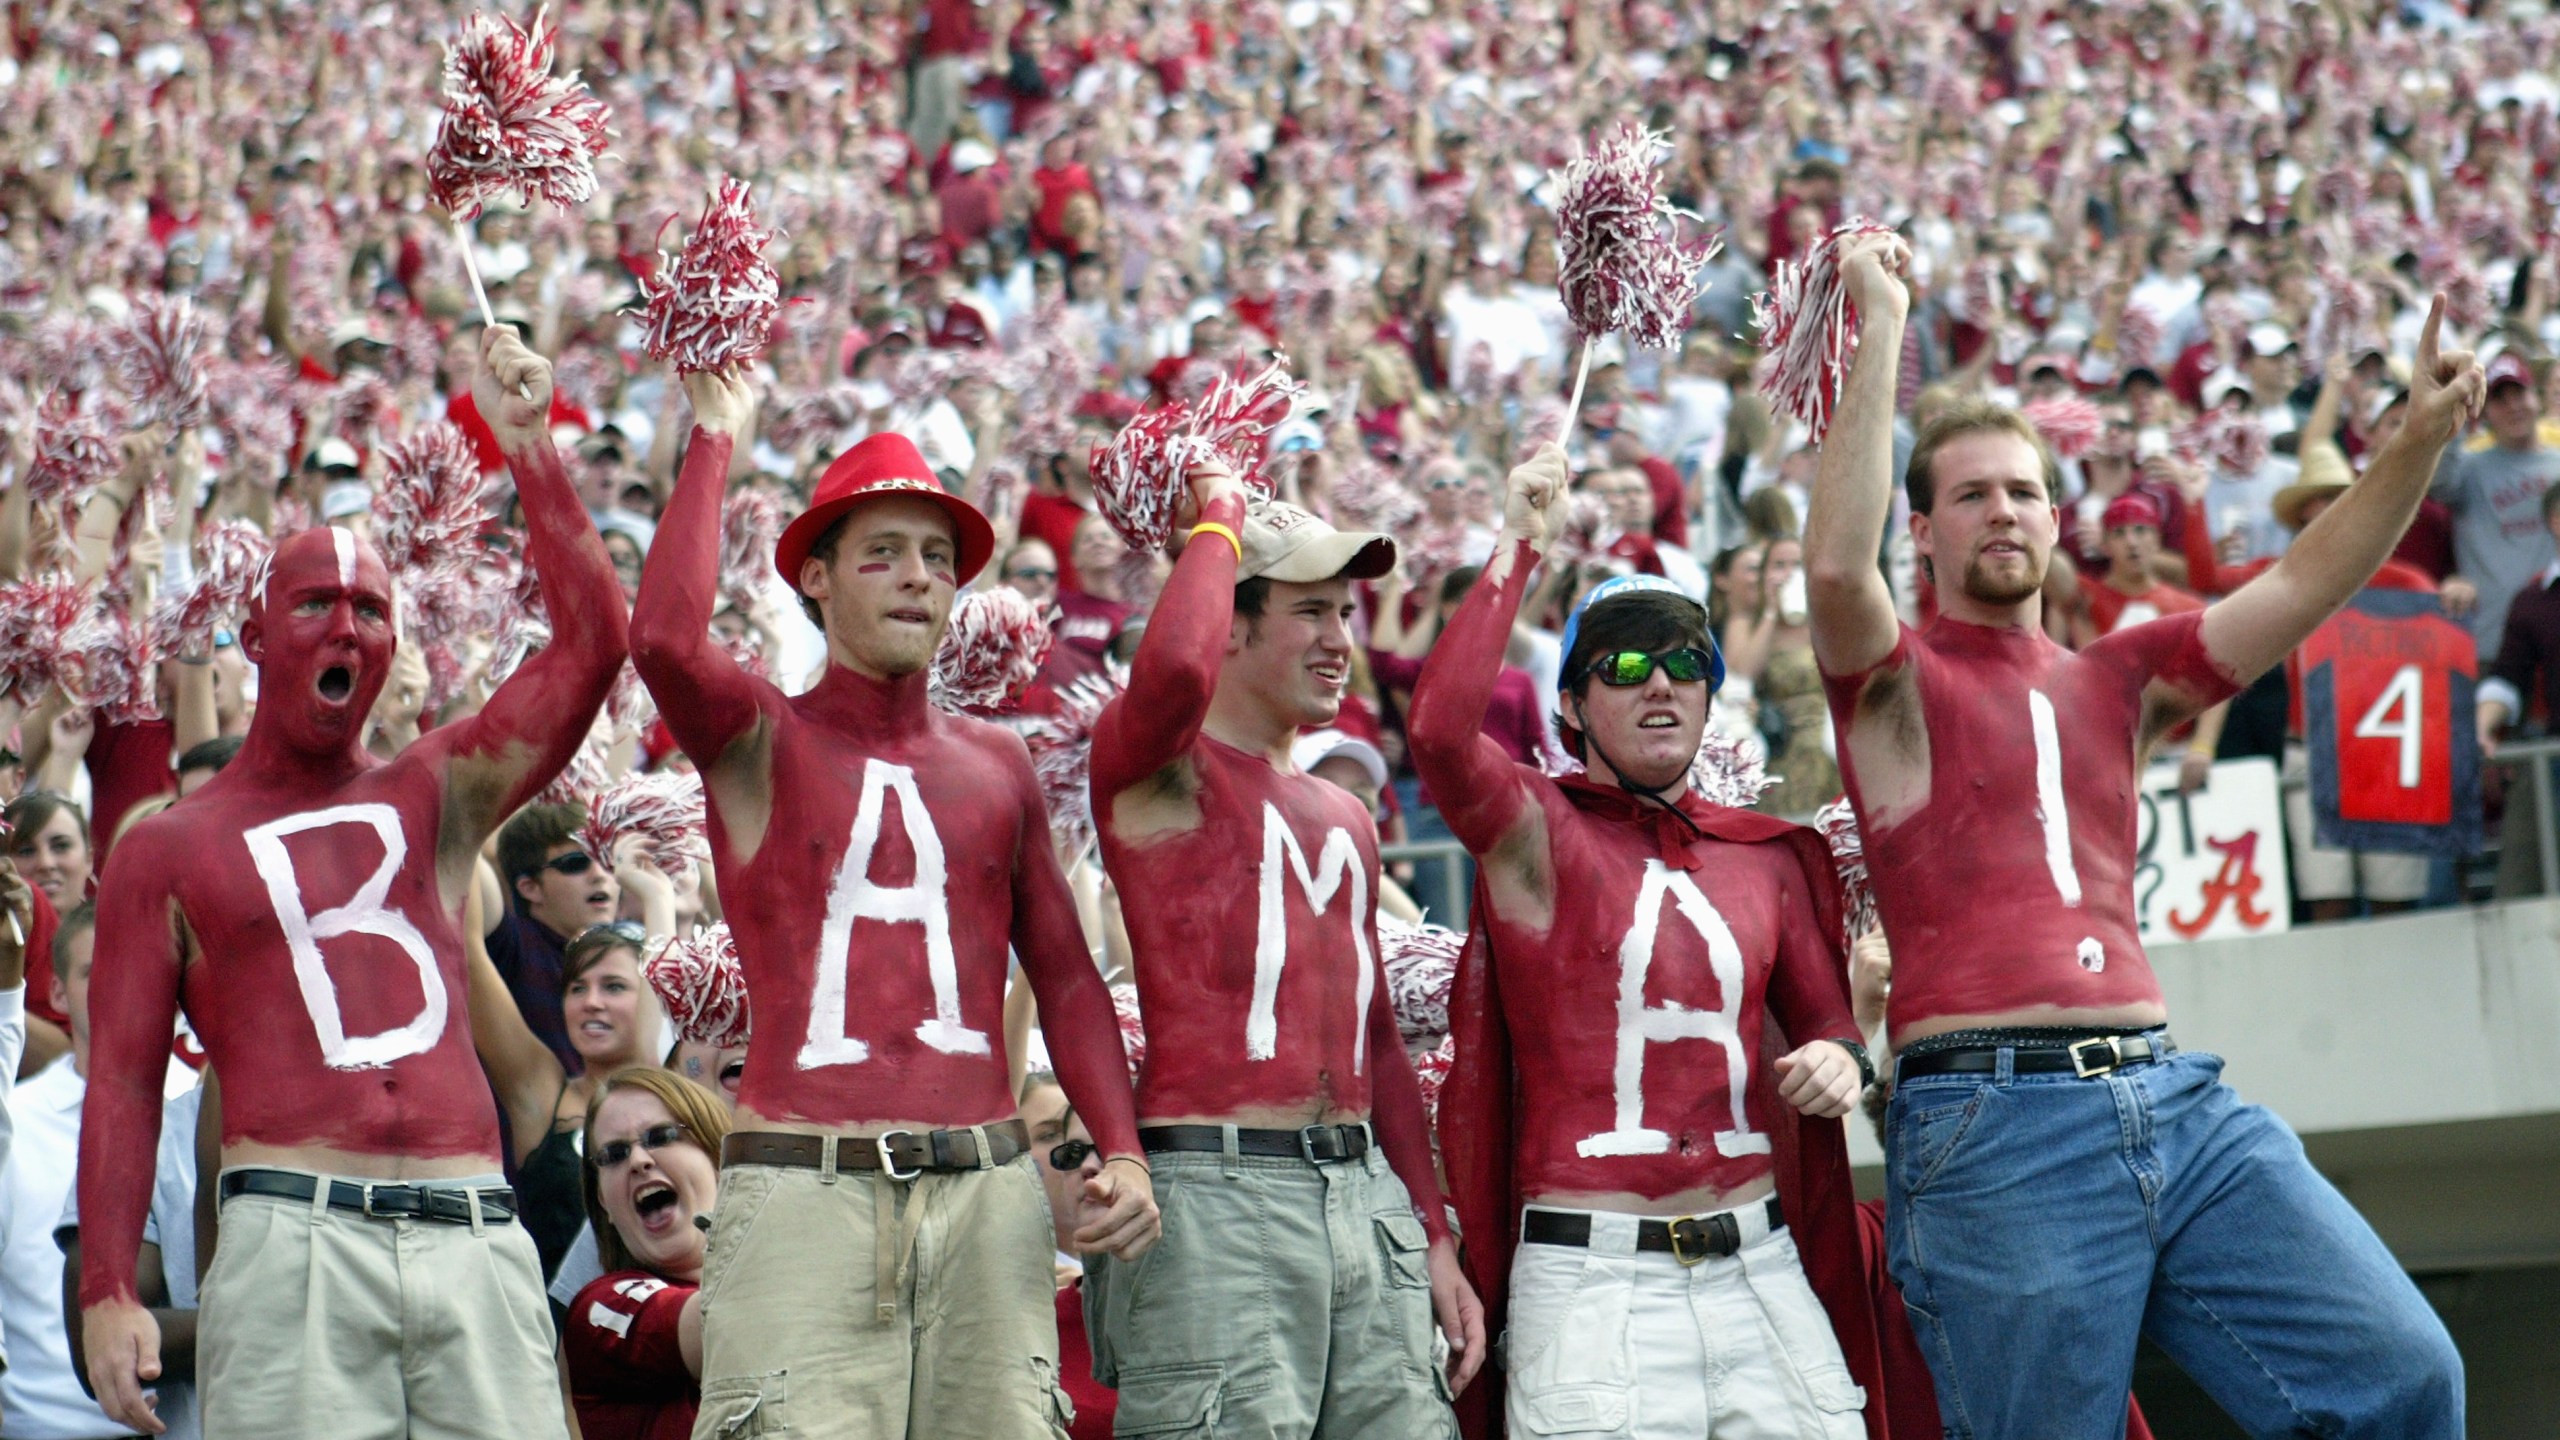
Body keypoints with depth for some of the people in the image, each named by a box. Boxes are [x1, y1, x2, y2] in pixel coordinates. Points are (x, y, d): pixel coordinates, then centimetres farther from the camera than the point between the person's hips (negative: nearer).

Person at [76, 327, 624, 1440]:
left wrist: (526, 444, 5)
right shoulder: (171, 848, 12)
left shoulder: (437, 795, 19)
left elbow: (592, 646, 7)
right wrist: (107, 1294, -4)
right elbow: (123, 1077, 7)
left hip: (474, 1245, 3)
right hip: (295, 1235, -2)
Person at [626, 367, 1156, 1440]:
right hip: (804, 1189, -4)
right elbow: (664, 637, -16)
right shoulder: (763, 743, 5)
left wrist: (1121, 1151, 5)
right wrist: (715, 438, -6)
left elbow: (1065, 976, 20)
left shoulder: (997, 767, 18)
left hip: (985, 1188, 4)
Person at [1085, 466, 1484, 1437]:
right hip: (1215, 1200, -7)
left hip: (1367, 1197, 7)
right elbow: (1173, 668, -24)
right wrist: (1219, 518, -6)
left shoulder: (1344, 819, 23)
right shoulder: (1161, 771, 1)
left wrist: (1436, 1242, 20)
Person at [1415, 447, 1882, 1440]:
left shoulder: (1771, 857, 14)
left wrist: (1839, 1060, 0)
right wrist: (1520, 546, -14)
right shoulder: (1538, 831, 0)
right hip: (1593, 1278, -4)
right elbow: (1440, 731, -20)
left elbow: (1823, 1017, 24)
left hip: (1758, 1272, 4)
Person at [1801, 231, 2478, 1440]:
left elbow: (2301, 588, 14)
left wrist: (2419, 442, -1)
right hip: (1992, 1119, -5)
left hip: (2170, 1098, 5)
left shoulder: (2116, 681, 22)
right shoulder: (1898, 685, 7)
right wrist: (1880, 325, -14)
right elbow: (1836, 566, -14)